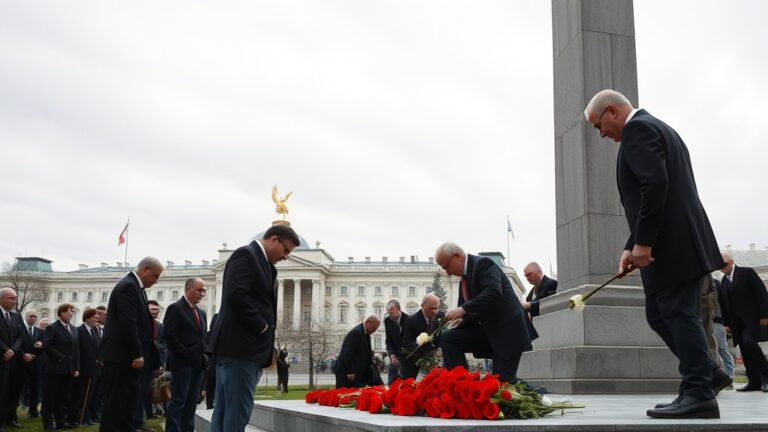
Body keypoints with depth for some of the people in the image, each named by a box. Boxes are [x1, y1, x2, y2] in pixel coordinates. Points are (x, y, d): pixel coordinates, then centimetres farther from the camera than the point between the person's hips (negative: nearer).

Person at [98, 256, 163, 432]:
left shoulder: (135, 286, 16)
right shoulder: (128, 286, -16)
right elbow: (128, 323, -23)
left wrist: (138, 353, 14)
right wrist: (137, 354, -21)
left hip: (129, 354, 10)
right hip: (122, 354, -10)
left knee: (131, 396, 14)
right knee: (116, 399, -4)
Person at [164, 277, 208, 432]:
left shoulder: (201, 313, 19)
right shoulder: (175, 308, -5)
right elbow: (170, 336, -13)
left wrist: (205, 356, 5)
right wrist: (186, 354, -15)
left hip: (198, 364, 7)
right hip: (182, 363, -7)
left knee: (191, 401, 6)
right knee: (178, 400, -7)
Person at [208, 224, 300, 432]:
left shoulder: (262, 262, 21)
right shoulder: (246, 254, -7)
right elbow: (236, 295, -20)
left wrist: (268, 345, 12)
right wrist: (262, 328, -13)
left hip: (247, 347, 10)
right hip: (239, 346, -10)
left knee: (225, 410, 9)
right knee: (238, 410, -9)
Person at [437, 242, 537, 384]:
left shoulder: (483, 263, -11)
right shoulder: (464, 277, 14)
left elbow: (494, 292, -28)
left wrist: (463, 309, -29)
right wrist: (459, 318, -2)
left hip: (507, 329, -8)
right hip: (487, 330, 8)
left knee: (502, 380, -13)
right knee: (447, 338, -7)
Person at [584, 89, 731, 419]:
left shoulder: (638, 129, -8)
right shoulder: (657, 128, 25)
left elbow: (655, 184, -22)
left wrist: (642, 242, -20)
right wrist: (633, 246, 17)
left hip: (671, 245, -10)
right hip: (678, 243, 10)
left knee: (679, 314, -6)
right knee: (660, 315, 14)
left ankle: (698, 394, 0)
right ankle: (707, 374, 18)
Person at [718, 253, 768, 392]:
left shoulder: (747, 272, -1)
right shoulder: (724, 281, 16)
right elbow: (724, 304, 14)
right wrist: (727, 323, 7)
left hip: (752, 317, -6)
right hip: (736, 322, 6)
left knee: (749, 343, -22)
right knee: (745, 350, 1)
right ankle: (754, 381, 2)